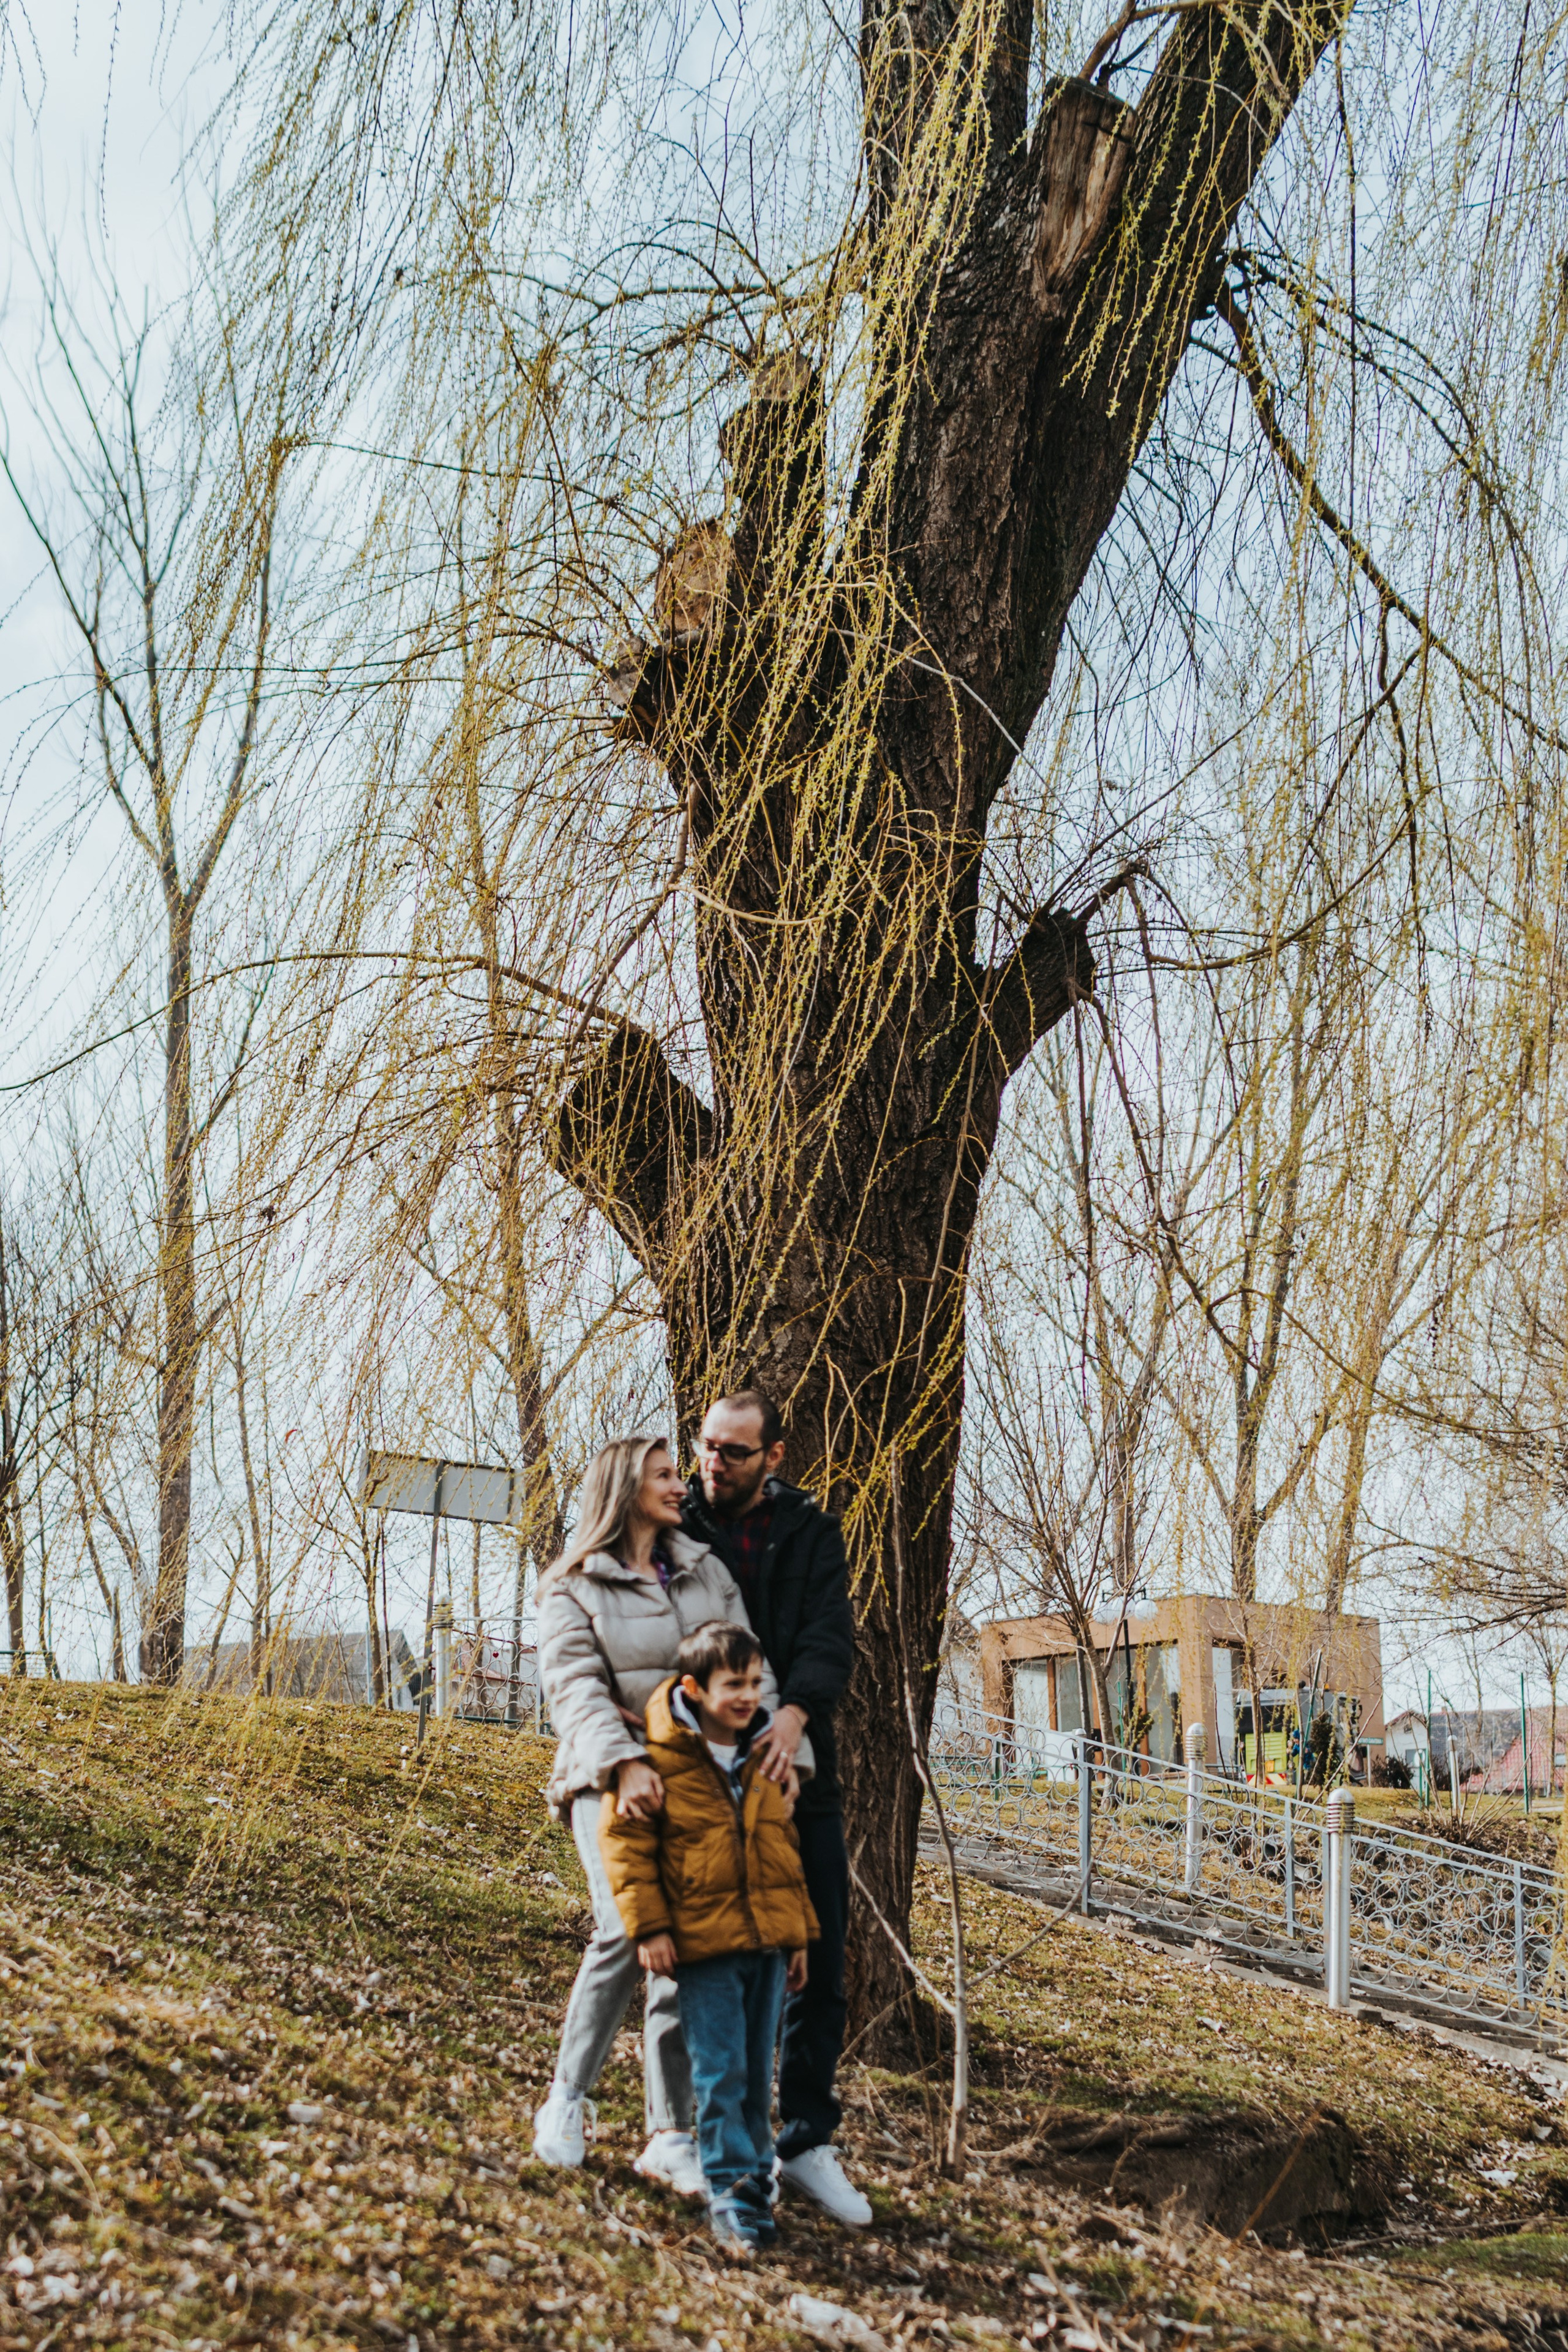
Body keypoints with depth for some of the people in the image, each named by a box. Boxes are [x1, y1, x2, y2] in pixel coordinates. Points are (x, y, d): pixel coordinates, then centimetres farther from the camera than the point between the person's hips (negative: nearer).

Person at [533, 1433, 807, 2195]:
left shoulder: (705, 1571, 17)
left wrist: (780, 1735, -10)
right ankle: (567, 2097, -5)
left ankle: (671, 2137, 4)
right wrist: (623, 1761, -27)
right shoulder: (574, 1587, 4)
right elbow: (576, 1688, -10)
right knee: (628, 1928, -23)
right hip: (614, 1776, -4)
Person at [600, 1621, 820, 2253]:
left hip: (767, 1940, 5)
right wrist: (647, 1924, -11)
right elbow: (624, 1839, -6)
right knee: (720, 2073, -6)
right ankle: (730, 2190, 2)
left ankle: (756, 2176, 24)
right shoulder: (658, 1756, -8)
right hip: (703, 1945, -5)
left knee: (759, 2071, 11)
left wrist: (800, 1932, 19)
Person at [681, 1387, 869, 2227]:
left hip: (799, 1775, 2)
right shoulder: (672, 1530, 4)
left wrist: (795, 1710, -27)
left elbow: (830, 1636, -8)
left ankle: (808, 2141, 15)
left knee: (818, 1961, 4)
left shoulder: (810, 1533, 6)